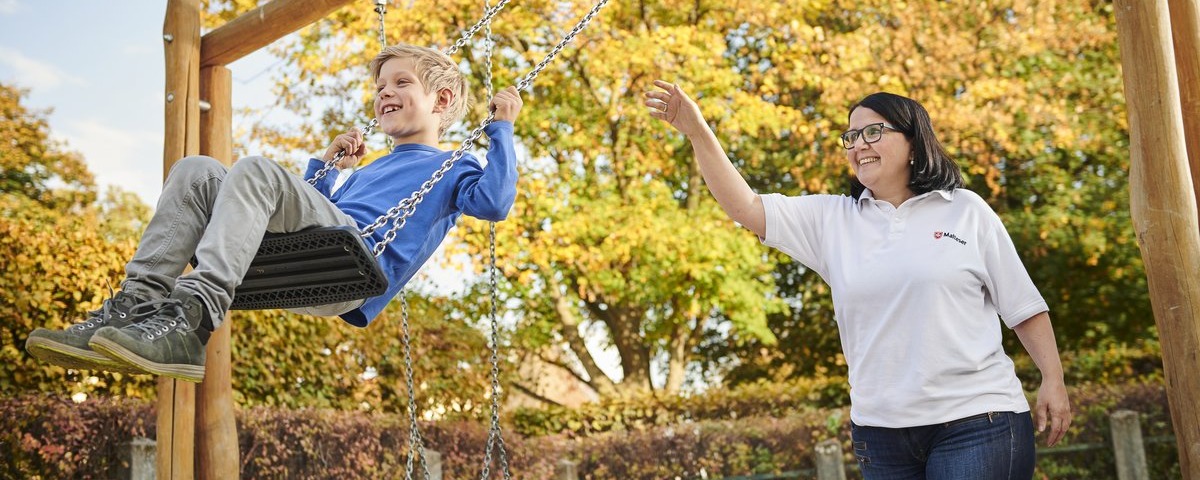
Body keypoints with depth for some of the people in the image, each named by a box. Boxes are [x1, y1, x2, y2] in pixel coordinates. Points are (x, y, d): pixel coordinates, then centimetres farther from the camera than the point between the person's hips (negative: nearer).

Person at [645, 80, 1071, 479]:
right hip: (881, 430, 3)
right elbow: (745, 207, -1)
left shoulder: (966, 211, 4)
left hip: (977, 422, -3)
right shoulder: (831, 220, 8)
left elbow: (1023, 306, 7)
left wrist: (1053, 381, 1)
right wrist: (698, 133, -10)